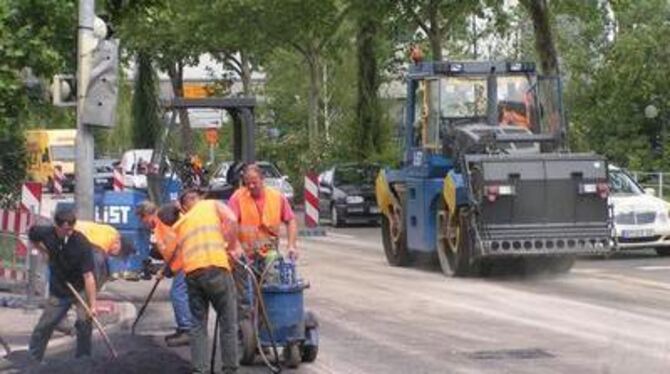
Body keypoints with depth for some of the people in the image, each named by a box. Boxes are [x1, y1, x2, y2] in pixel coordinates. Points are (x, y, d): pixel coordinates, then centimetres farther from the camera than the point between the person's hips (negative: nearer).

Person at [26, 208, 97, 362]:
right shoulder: (47, 234, -17)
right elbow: (31, 233, 10)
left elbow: (88, 276, -29)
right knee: (43, 326, 6)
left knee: (84, 323, -16)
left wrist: (92, 304, -32)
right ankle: (32, 359, 20)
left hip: (81, 289, -3)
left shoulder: (82, 244, -28)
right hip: (58, 291, 3)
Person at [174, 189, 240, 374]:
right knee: (228, 322, 6)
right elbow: (231, 220, -1)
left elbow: (178, 253, 17)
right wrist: (232, 247, 6)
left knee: (198, 324, 12)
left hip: (191, 272, 3)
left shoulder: (180, 223, 26)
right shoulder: (213, 205, 17)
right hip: (216, 267, -3)